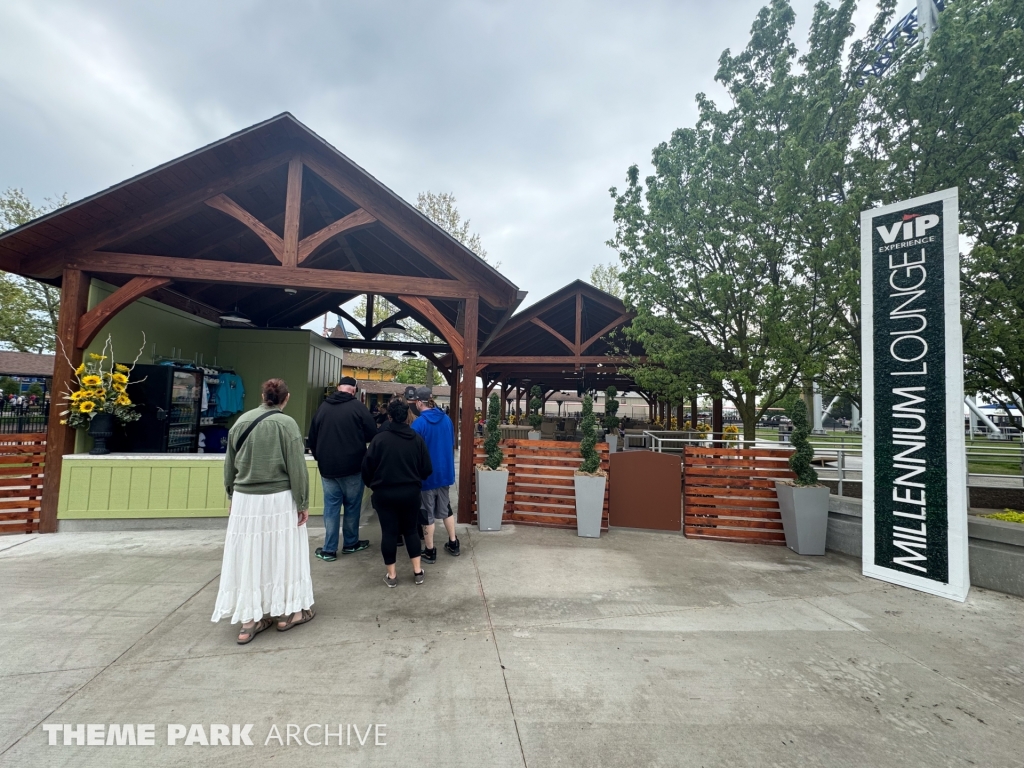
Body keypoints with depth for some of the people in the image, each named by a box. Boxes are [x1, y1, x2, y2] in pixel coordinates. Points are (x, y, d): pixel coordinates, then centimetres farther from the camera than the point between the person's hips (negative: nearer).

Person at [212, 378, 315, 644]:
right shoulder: (286, 423, -11)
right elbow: (297, 467, -11)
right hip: (278, 500, -4)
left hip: (244, 499, 4)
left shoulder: (241, 421, 4)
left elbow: (229, 464, 12)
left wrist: (232, 494, 23)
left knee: (248, 556, 11)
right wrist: (303, 503, -4)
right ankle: (289, 612, 22)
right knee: (281, 554, 10)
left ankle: (250, 620, 18)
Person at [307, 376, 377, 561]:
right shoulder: (357, 407, -10)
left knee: (331, 507, 9)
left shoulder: (323, 407, 3)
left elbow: (312, 437, 11)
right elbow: (373, 434, -9)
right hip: (352, 466, -3)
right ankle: (350, 543, 24)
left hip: (327, 466, 3)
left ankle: (329, 549, 13)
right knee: (352, 506, 11)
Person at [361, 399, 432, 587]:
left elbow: (367, 467, -6)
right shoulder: (417, 439, -3)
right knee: (411, 530, 15)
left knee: (389, 532, 8)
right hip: (410, 492, 2)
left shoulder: (380, 438, -11)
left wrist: (373, 485, 14)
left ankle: (391, 575, 16)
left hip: (385, 493, -2)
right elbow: (427, 469, 0)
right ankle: (417, 571, 17)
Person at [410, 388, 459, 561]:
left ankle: (430, 551, 17)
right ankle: (453, 544, 28)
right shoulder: (447, 419, 1)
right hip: (445, 471, 6)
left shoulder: (419, 423, -19)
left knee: (427, 514, 7)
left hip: (426, 474, -6)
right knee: (445, 508, 20)